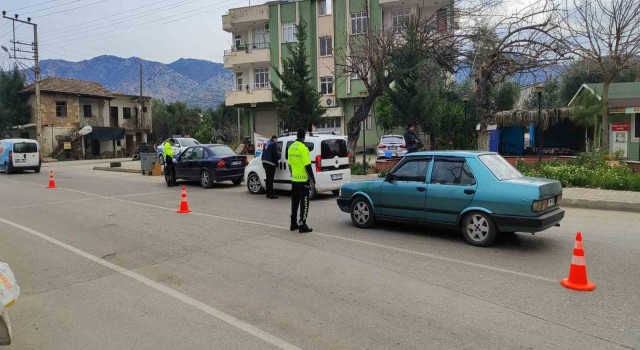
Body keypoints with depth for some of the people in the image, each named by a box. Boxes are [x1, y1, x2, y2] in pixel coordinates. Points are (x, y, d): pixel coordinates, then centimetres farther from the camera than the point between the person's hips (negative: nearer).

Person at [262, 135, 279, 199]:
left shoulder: (266, 144, 17)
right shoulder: (274, 144, -10)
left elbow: (263, 154, 22)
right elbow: (275, 155, -14)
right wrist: (279, 156, 7)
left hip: (265, 162, 9)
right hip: (270, 163, -9)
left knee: (268, 178, 15)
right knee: (270, 179, -8)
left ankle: (268, 194, 20)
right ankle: (271, 195, -7)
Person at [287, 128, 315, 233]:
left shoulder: (291, 147, 8)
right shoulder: (303, 148, -16)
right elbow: (307, 165, -18)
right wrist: (312, 178, -10)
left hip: (294, 179, 7)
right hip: (303, 180, -7)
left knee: (295, 202, 14)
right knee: (304, 203, -1)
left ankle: (293, 224, 20)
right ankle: (302, 225, 0)